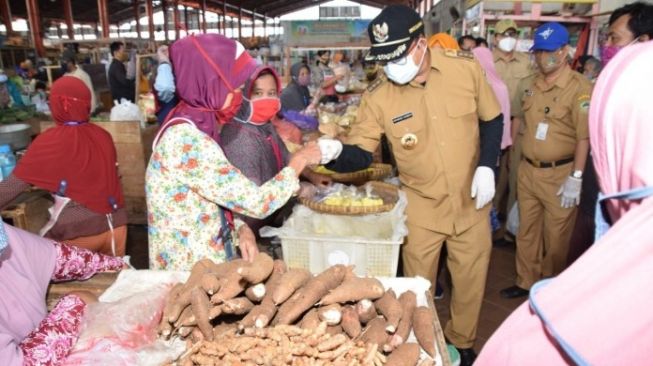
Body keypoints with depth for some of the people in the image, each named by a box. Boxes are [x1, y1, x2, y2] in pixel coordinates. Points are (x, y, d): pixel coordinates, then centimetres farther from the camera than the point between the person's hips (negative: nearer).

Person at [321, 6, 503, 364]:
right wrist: (336, 151, -36)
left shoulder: (466, 67, -12)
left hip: (471, 199, 2)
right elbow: (361, 154, -14)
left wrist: (486, 167, -11)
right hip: (421, 206, -1)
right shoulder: (377, 97, -15)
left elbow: (491, 119, 1)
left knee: (471, 281, 17)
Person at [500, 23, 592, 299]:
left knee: (556, 236, 9)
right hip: (528, 170, 6)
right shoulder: (532, 85, 8)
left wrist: (576, 178, -18)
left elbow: (584, 137, -16)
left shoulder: (579, 87, -13)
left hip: (559, 173, -6)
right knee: (527, 231, 15)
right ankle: (526, 282, 31)